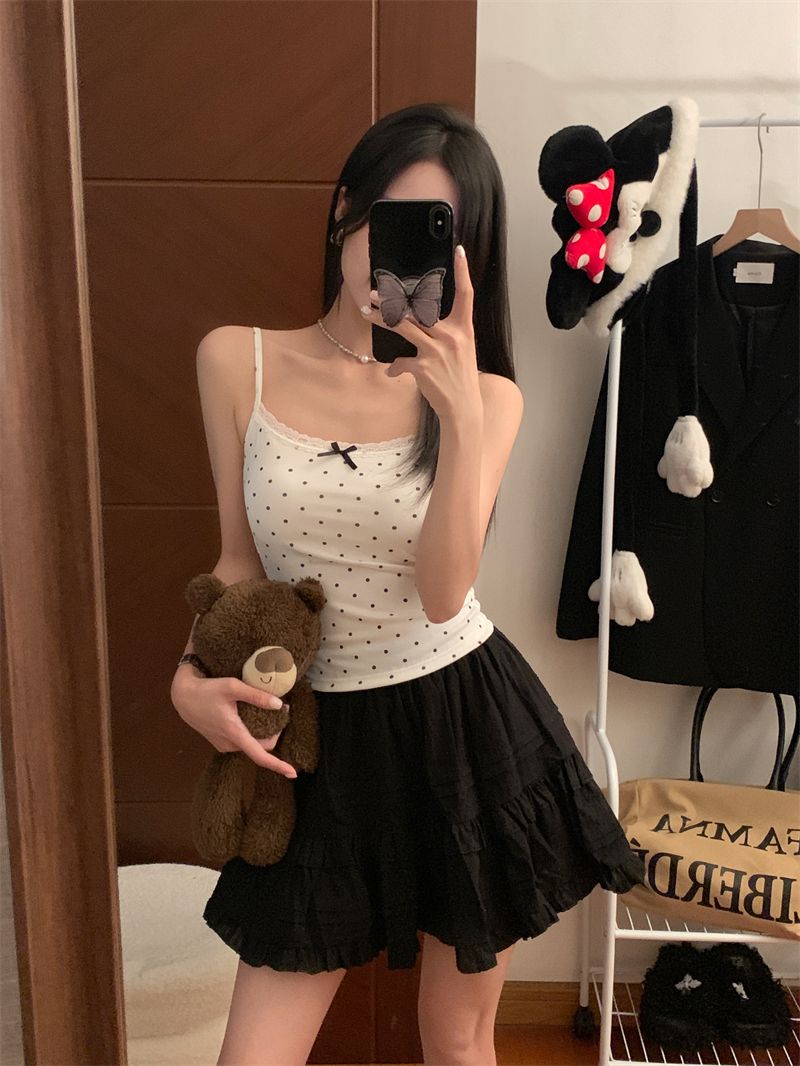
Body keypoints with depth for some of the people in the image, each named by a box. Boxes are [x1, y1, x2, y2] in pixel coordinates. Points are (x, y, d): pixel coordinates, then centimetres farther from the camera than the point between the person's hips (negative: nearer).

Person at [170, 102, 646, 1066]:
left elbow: (444, 590, -16)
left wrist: (462, 412, -26)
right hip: (327, 739, 1)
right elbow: (242, 555, 6)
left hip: (471, 731, 0)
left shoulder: (484, 395, -3)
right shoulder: (234, 361, -2)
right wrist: (192, 673, -10)